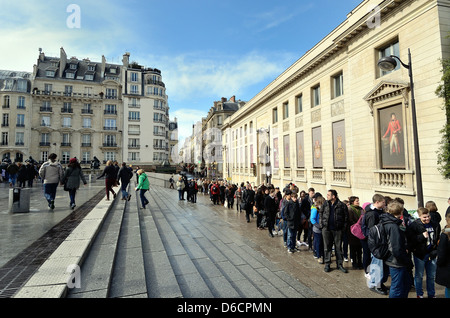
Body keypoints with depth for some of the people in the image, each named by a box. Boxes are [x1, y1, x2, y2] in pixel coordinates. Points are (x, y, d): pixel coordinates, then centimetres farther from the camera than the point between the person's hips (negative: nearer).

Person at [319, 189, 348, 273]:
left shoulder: (342, 205, -6)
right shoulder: (325, 204, 3)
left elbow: (346, 217, 1)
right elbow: (320, 213, 15)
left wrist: (344, 227, -3)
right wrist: (322, 223, 6)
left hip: (337, 229, -2)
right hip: (326, 229, 2)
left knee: (338, 247, 8)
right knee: (327, 247, 9)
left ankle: (340, 264, 21)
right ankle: (327, 264, 19)